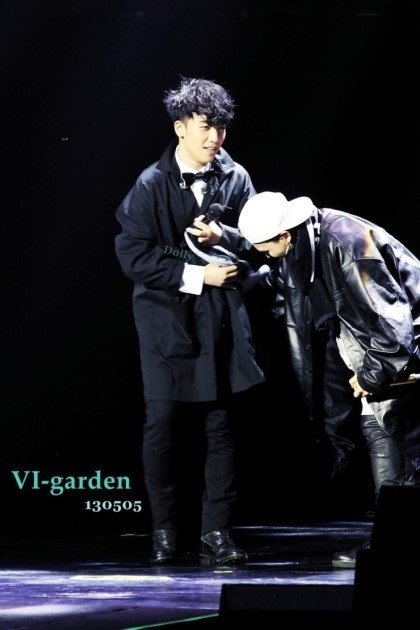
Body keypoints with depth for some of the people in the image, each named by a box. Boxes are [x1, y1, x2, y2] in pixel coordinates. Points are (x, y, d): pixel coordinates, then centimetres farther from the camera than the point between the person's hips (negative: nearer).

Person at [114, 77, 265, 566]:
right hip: (166, 318, -2)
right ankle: (163, 530, 9)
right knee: (161, 422, -4)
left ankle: (216, 533, 4)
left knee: (220, 424, 0)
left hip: (220, 318, 2)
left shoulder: (235, 179, 5)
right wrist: (196, 274, -13)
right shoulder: (151, 185, -4)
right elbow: (133, 256, -8)